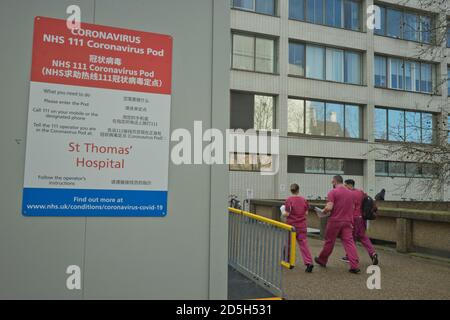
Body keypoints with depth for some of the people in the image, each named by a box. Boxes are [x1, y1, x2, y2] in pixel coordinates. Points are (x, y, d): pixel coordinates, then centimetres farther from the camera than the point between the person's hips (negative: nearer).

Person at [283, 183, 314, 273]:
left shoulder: (289, 200, -11)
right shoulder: (304, 200, -1)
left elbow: (287, 214, -14)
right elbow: (306, 213, 4)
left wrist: (283, 213, 6)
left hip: (291, 225, -2)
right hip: (302, 226, 2)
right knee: (303, 243, 0)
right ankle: (309, 263, -14)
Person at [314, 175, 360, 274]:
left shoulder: (333, 192, -11)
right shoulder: (350, 193, 9)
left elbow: (329, 207, -19)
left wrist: (323, 212, 0)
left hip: (335, 221, -4)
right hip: (347, 221, 4)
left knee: (329, 242, 9)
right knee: (349, 242, 0)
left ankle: (322, 260, 27)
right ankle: (355, 266, -8)